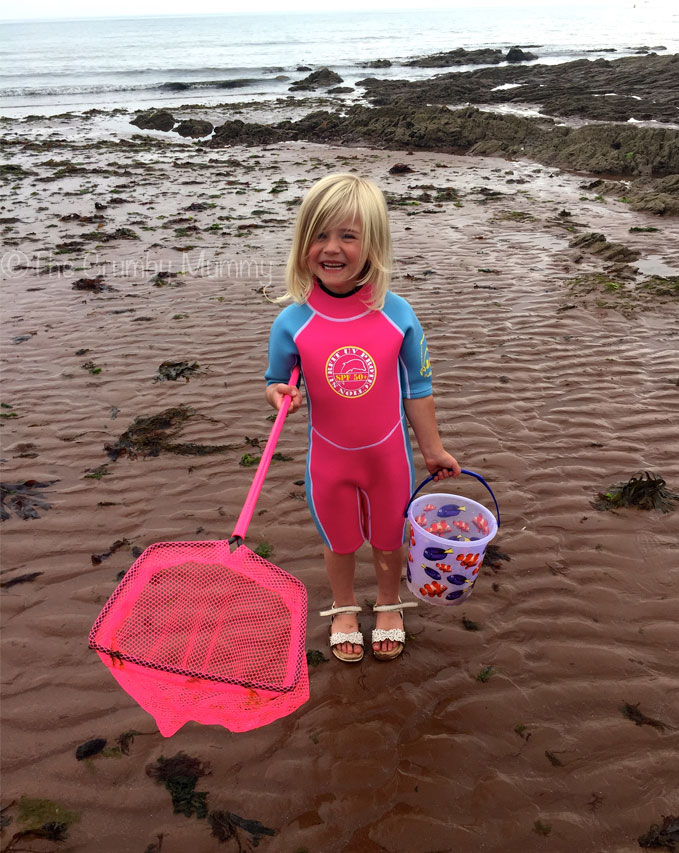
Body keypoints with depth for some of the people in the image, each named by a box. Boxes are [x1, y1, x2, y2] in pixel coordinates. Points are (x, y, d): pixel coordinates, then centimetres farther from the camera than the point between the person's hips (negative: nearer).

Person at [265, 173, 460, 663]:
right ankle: (343, 609, 50)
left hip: (389, 456, 0)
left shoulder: (397, 315, -15)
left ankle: (389, 606, 51)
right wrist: (279, 394, -26)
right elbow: (277, 383, -2)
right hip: (329, 458, 0)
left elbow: (417, 388, -5)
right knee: (339, 542, 21)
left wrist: (433, 449, 2)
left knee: (388, 539, 22)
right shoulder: (293, 323, -16)